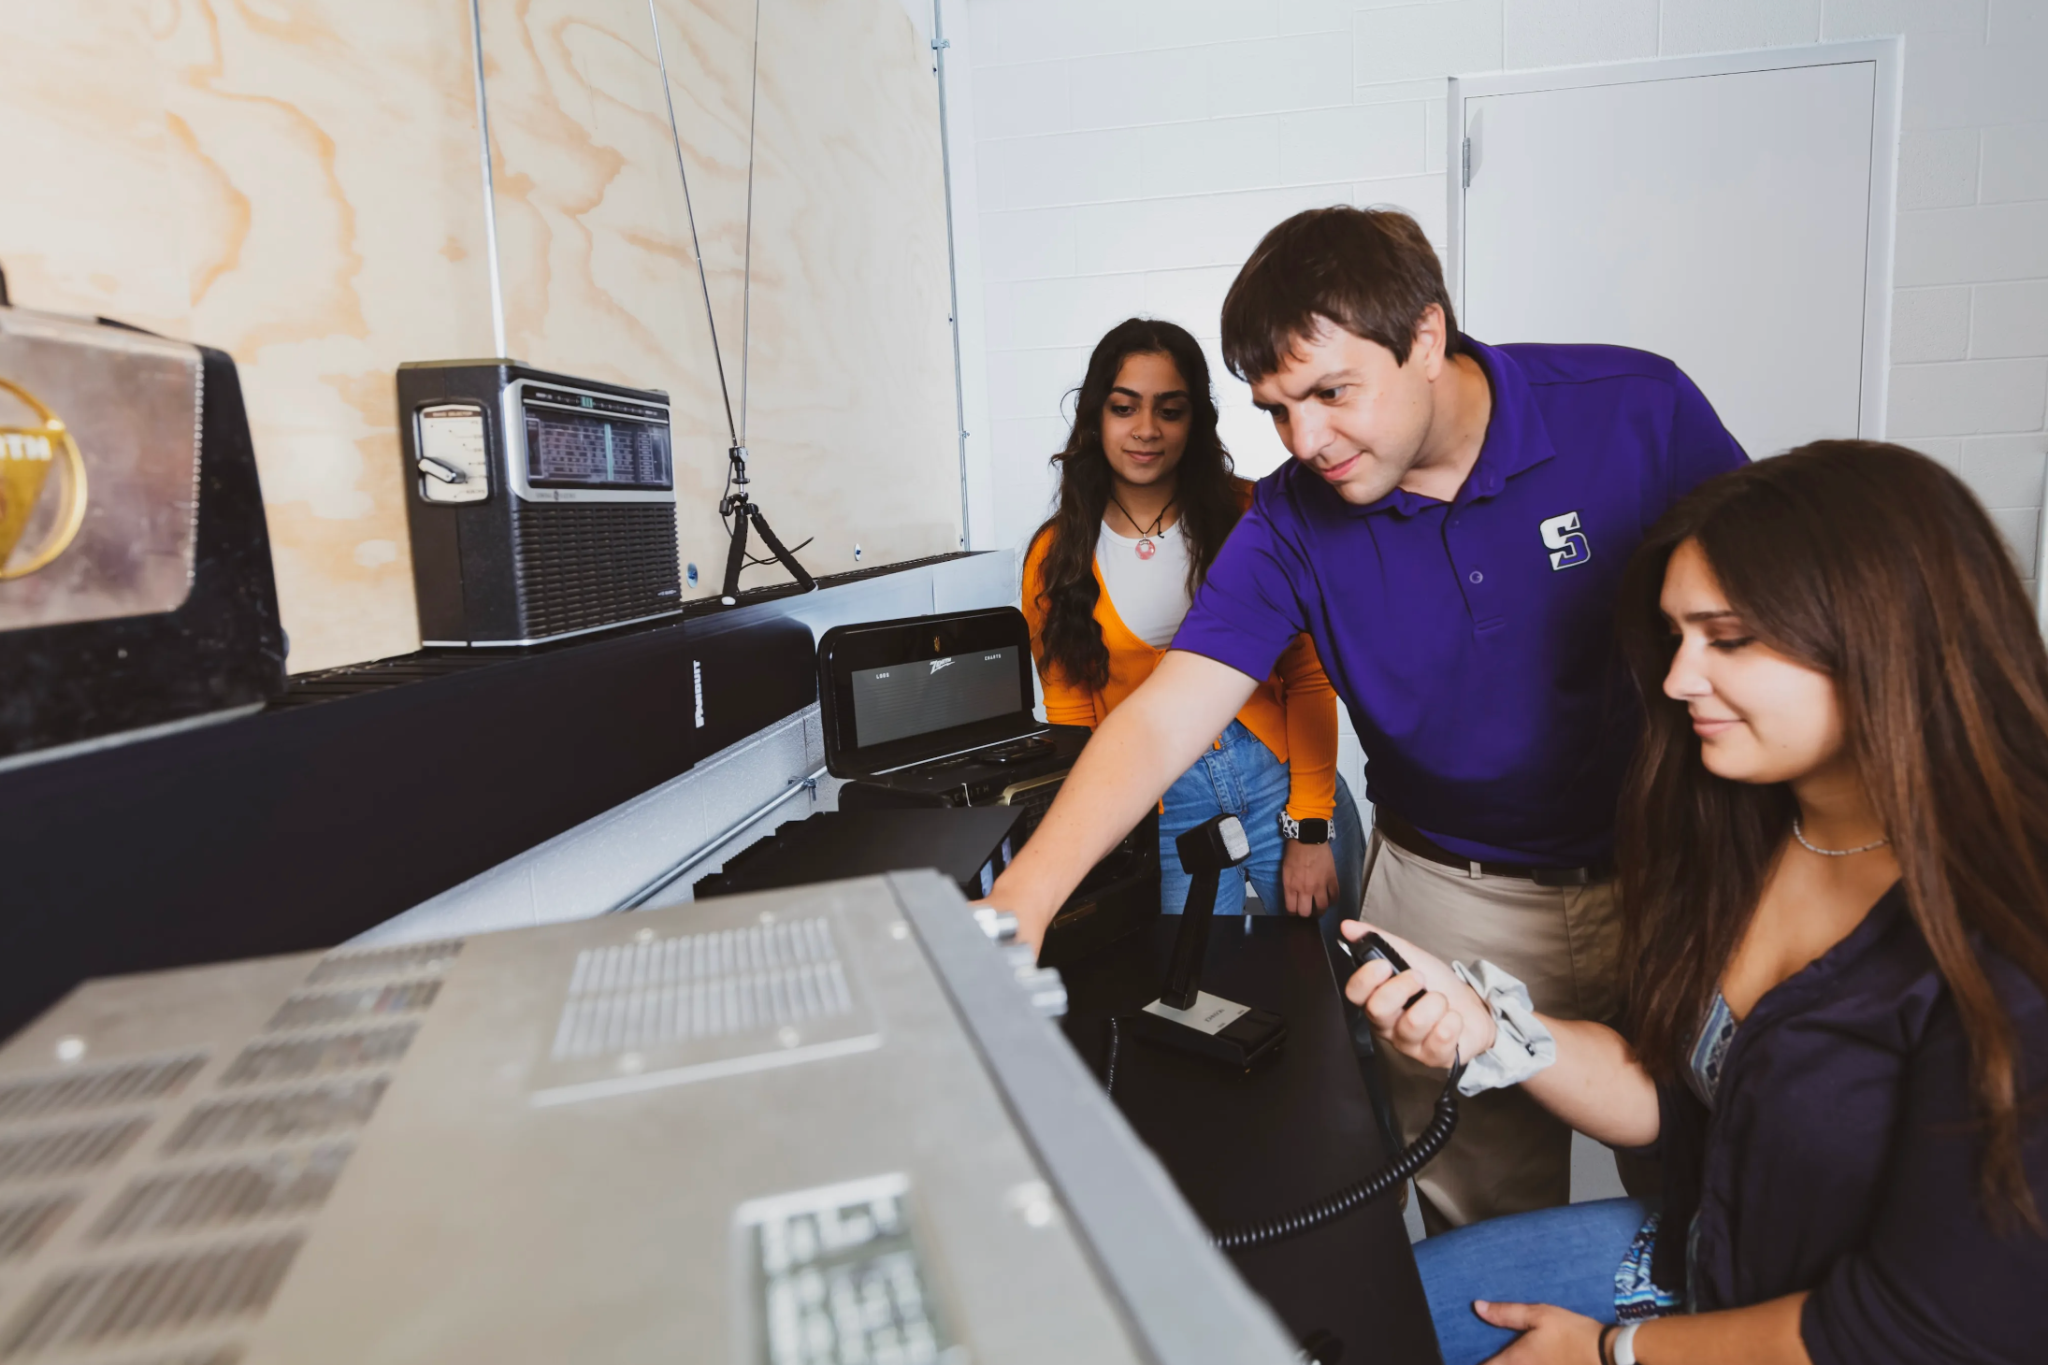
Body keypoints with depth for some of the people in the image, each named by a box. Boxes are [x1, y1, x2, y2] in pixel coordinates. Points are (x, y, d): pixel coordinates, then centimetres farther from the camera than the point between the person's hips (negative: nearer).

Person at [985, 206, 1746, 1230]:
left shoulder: (1636, 411, -14)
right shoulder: (1294, 519, -12)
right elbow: (1166, 714, -21)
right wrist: (1022, 896, -33)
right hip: (1450, 899, 1)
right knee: (1485, 1251, 13)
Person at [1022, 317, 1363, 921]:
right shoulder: (1055, 557, 0)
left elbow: (1308, 677, -3)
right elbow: (1071, 719, 3)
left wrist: (1311, 829, -8)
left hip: (1281, 774, 1)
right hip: (1161, 808, 0)